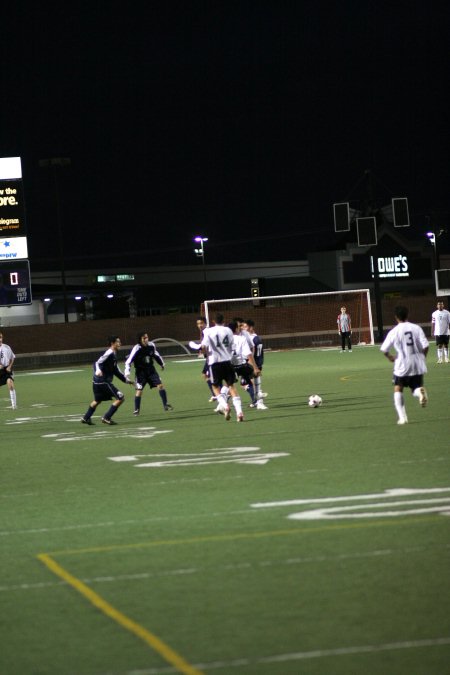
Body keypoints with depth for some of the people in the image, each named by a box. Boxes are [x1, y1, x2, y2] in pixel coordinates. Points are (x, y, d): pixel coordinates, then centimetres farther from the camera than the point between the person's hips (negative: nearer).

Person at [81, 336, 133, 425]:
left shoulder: (113, 354, 16)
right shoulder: (109, 353, -14)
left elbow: (116, 371, 25)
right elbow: (97, 363, -24)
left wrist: (126, 380, 28)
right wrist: (98, 370, -45)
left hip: (98, 381, 10)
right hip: (103, 381, -10)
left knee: (97, 400, 29)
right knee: (120, 398, -9)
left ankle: (86, 418, 41)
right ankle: (106, 418, -5)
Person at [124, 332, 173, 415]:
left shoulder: (151, 345, -5)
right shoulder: (137, 349, -19)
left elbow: (156, 354, 17)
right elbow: (129, 361, -18)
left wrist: (161, 363, 27)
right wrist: (127, 371, -29)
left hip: (151, 370, 4)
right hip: (141, 372, -4)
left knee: (160, 385, -5)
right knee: (139, 390, -5)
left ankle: (166, 405, 3)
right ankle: (136, 410, 8)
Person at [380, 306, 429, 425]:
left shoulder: (394, 332, -7)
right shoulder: (416, 328, -2)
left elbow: (384, 350, -5)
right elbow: (425, 346, -7)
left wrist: (390, 357, 17)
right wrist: (422, 357, 12)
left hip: (402, 365, -2)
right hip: (418, 366, 2)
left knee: (398, 389, 17)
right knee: (416, 389, 18)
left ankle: (402, 417, 6)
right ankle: (420, 391, -21)